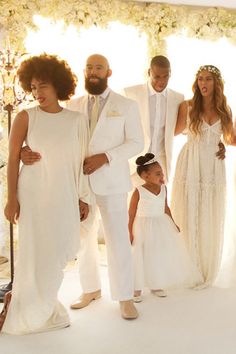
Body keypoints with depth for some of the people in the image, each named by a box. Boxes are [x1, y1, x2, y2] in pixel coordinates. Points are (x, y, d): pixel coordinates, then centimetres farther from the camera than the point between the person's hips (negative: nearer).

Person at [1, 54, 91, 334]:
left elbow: (80, 162, 8)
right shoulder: (26, 117, -4)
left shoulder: (77, 120, 4)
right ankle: (31, 313, 25)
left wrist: (83, 198, 7)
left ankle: (39, 302, 33)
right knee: (37, 251, 4)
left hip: (65, 195, 3)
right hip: (34, 193, -3)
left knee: (62, 249, 7)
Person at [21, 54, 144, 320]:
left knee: (118, 240, -3)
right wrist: (32, 151, -18)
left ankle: (124, 297, 10)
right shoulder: (73, 105, 10)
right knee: (83, 239, 11)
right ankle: (90, 289, 28)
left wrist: (105, 157, -16)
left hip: (111, 182, -3)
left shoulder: (126, 105, 3)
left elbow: (136, 143, -2)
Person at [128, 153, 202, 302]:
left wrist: (173, 223, 14)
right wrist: (129, 232, -13)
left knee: (161, 256, 12)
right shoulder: (138, 192, -16)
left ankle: (156, 286, 29)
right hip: (144, 227, -5)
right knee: (141, 258, 1)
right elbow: (131, 214, -11)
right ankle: (137, 289, 16)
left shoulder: (163, 188, -1)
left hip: (162, 226, 5)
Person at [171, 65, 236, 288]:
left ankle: (206, 272, 22)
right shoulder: (187, 106, -1)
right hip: (191, 166, -2)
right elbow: (176, 130, 7)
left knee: (211, 221, 6)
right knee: (189, 218, 2)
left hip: (213, 167, 3)